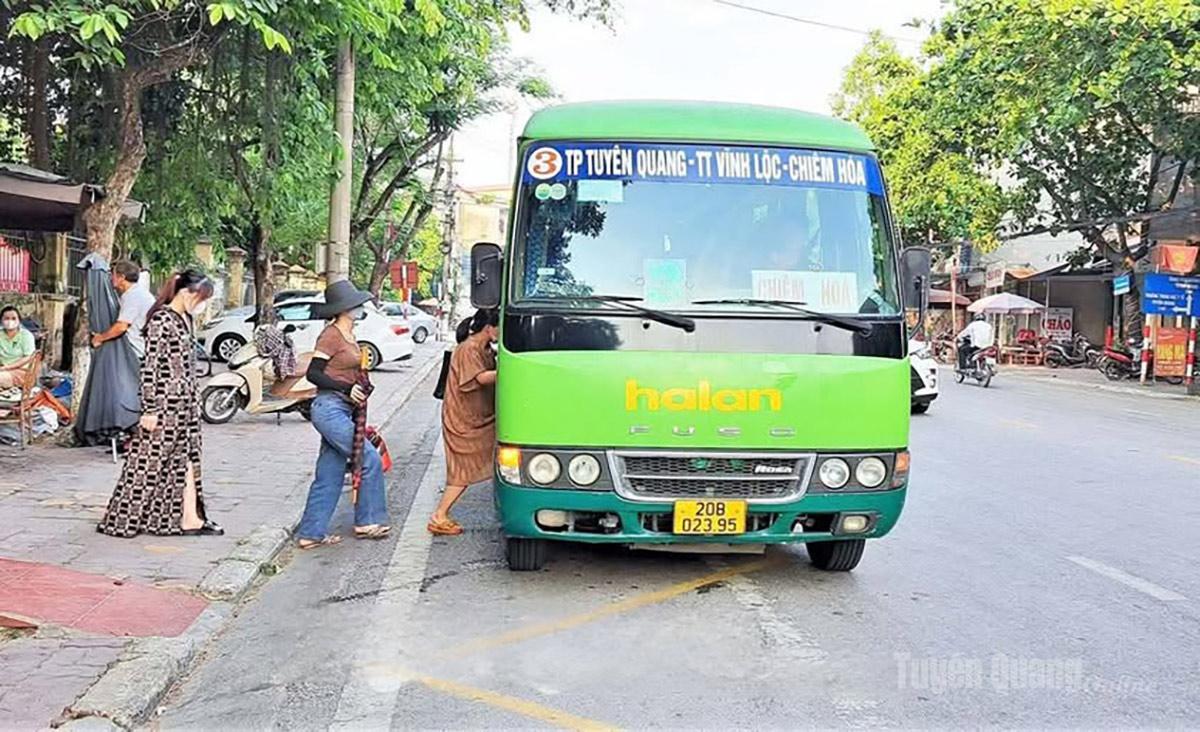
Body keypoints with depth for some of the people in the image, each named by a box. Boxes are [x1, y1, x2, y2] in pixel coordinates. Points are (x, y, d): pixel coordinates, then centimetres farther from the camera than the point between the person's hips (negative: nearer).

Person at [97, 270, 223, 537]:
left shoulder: (184, 320, 12)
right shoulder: (161, 320, -14)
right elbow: (150, 367, -17)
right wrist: (150, 410, -18)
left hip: (185, 404, 9)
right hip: (165, 403, -9)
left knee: (188, 460, 8)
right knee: (150, 462, 0)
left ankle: (190, 518, 12)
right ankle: (123, 520, 11)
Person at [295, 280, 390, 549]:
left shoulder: (349, 336, 16)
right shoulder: (331, 335, -10)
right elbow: (313, 373, -15)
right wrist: (346, 389, -20)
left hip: (342, 410, 9)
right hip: (329, 408, -9)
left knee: (329, 476, 9)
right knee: (370, 459, -7)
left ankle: (311, 533, 15)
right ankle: (367, 521, 4)